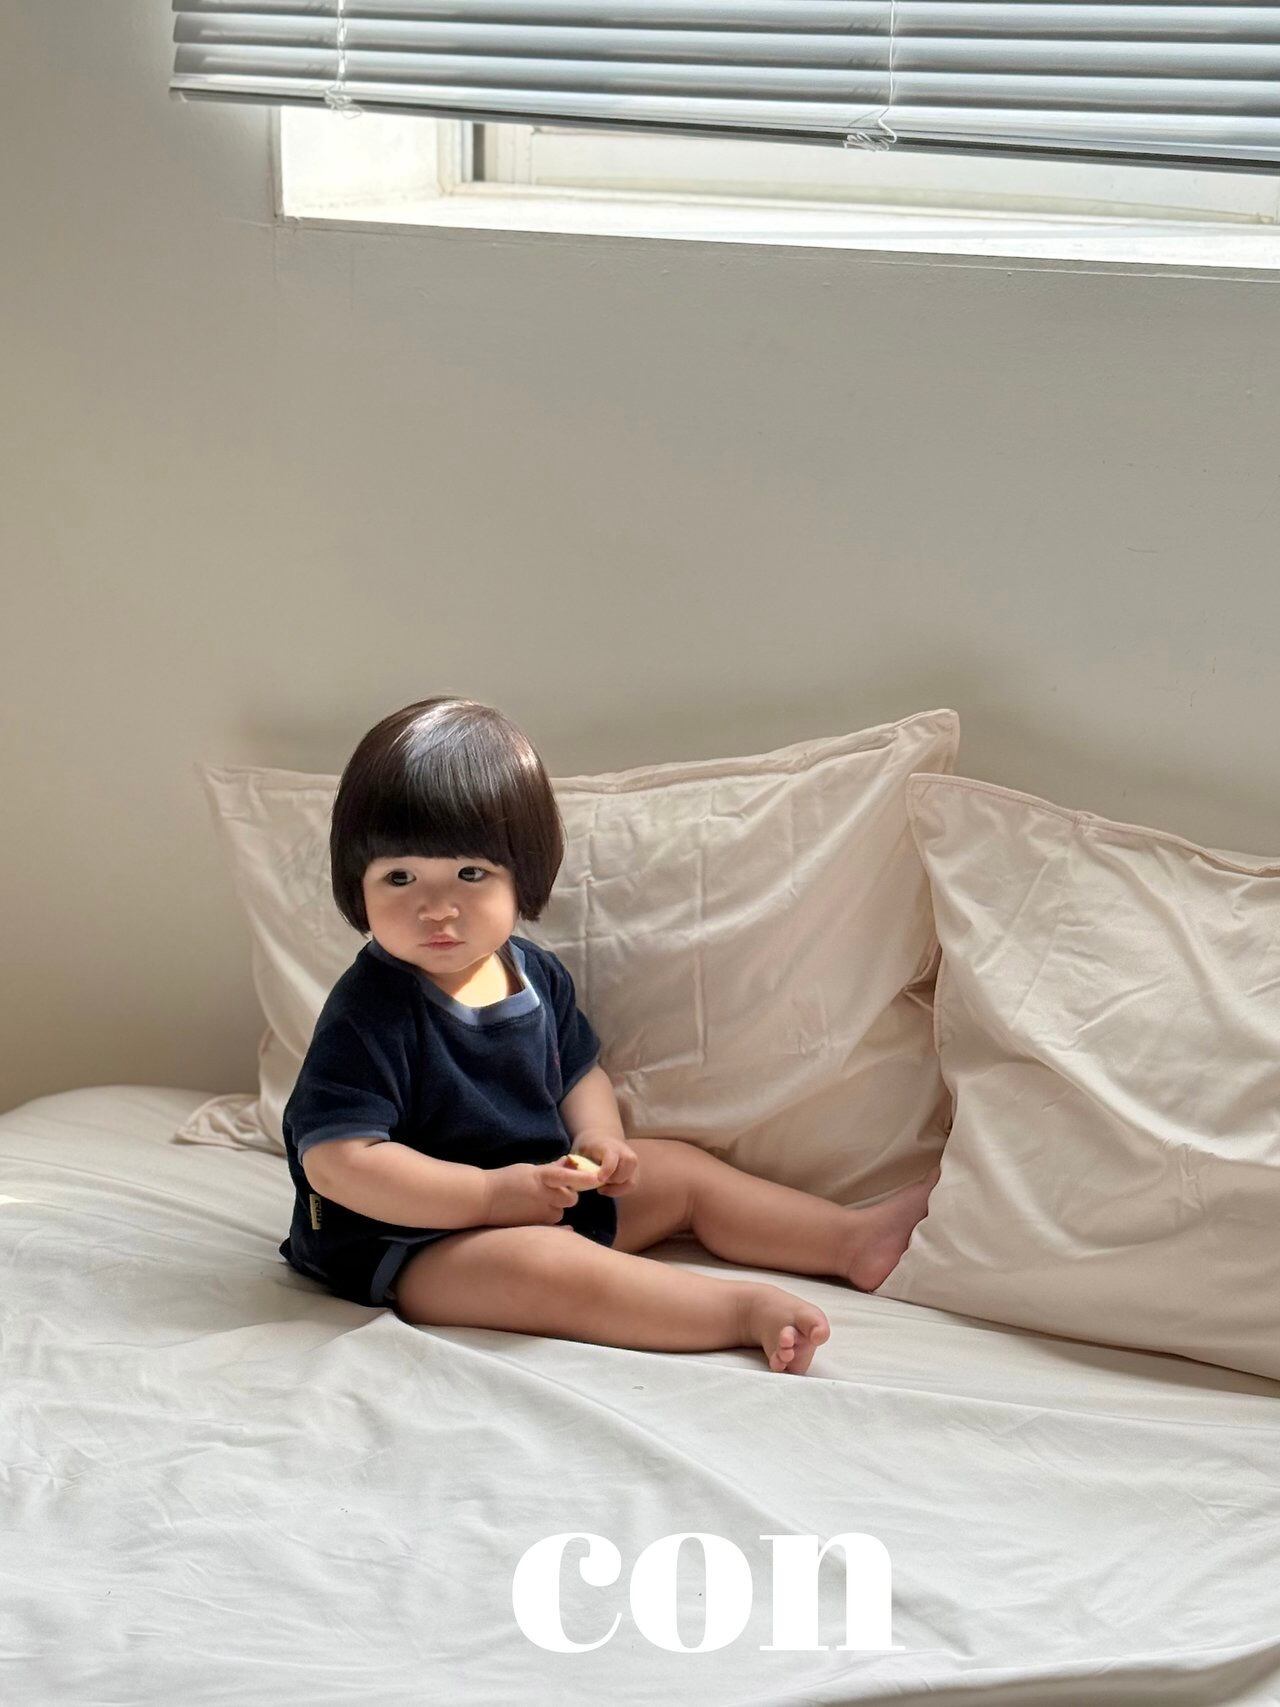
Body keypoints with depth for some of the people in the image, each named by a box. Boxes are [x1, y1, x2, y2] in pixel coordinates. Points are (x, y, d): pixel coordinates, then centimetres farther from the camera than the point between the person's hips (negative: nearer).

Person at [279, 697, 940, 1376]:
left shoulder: (535, 973, 2)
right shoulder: (367, 1015, -24)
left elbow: (580, 1071, 19)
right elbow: (338, 1161, -29)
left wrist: (599, 1138, -4)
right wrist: (491, 1193, -29)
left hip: (541, 1190, 9)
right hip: (408, 1247, -9)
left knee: (681, 1168, 14)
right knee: (546, 1267, -36)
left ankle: (854, 1239, 22)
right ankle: (748, 1310, -33)